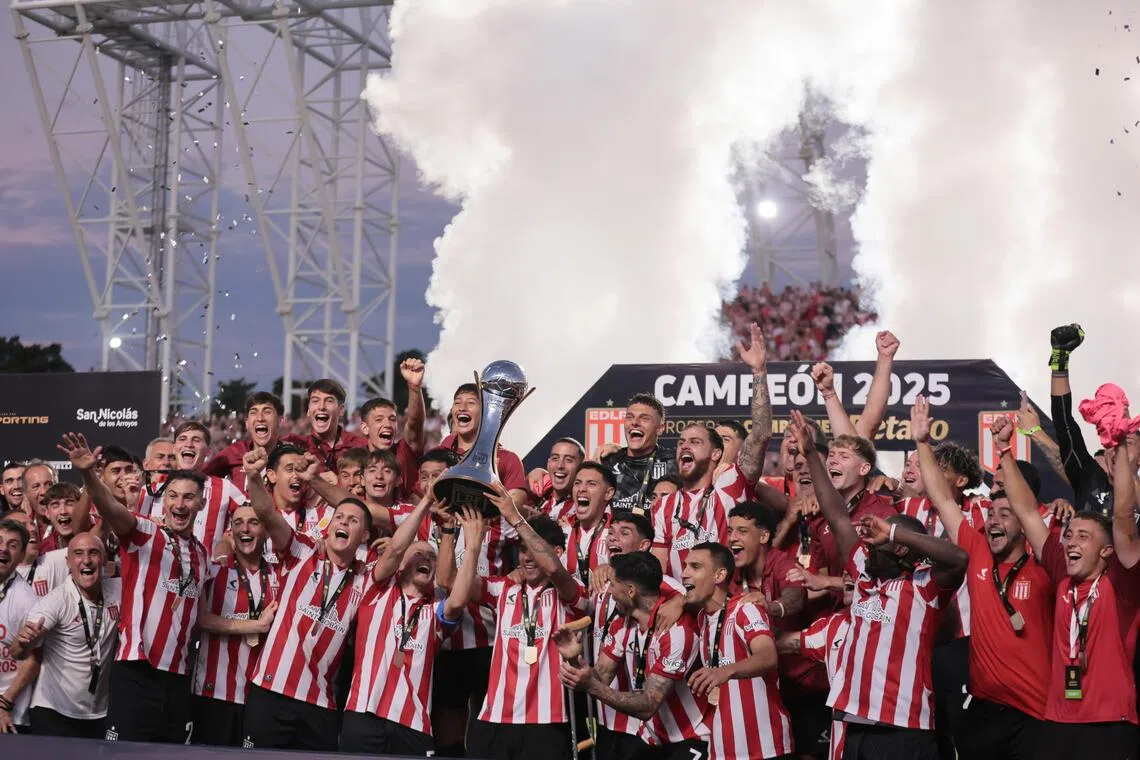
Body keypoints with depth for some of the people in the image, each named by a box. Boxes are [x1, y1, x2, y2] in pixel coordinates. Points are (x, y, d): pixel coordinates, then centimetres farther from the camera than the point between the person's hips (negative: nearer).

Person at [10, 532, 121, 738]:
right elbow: (19, 654, -23)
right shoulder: (56, 601, -15)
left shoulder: (118, 590, -4)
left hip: (99, 714, 4)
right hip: (53, 713, -4)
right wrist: (24, 642, -46)